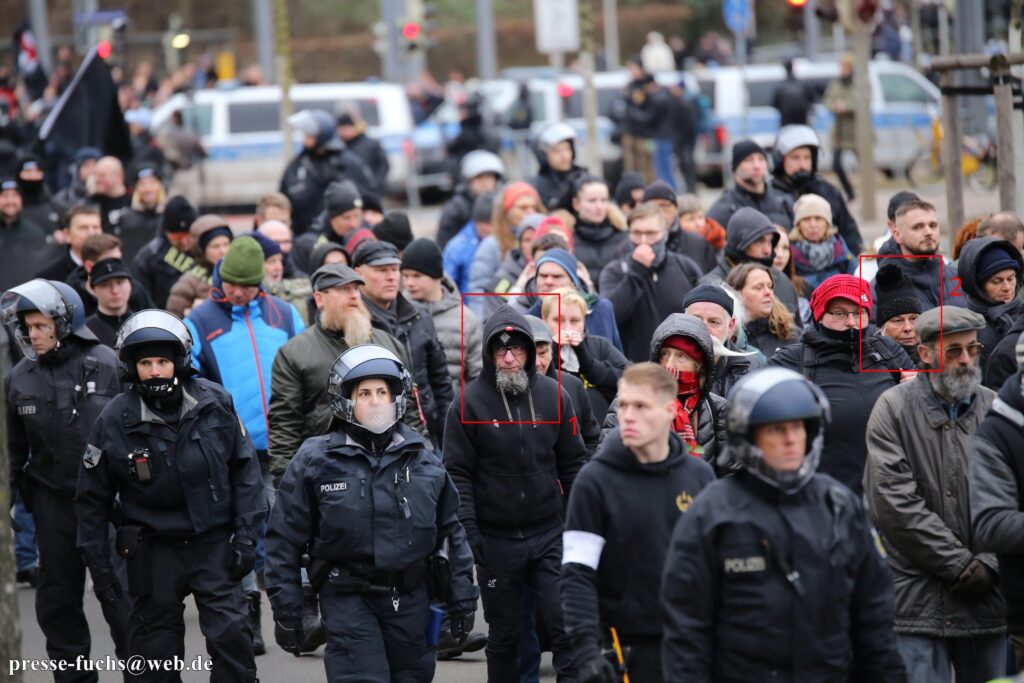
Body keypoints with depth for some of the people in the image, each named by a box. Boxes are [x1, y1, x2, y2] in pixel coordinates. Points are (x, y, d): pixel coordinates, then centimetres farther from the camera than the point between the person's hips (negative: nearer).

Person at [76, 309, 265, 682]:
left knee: (230, 633, -8)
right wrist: (98, 563, 2)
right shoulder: (114, 420, -6)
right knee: (156, 650, 6)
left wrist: (246, 534, 0)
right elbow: (92, 498, 3)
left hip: (213, 539, 0)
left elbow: (244, 470, 4)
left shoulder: (215, 404, -4)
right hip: (153, 549, 0)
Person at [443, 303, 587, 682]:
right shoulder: (469, 403, -5)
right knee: (504, 635, 10)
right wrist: (467, 530, -11)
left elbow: (573, 462, 9)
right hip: (496, 540, -1)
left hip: (549, 534, 1)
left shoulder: (553, 395, 2)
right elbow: (458, 473, -5)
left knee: (566, 623, -7)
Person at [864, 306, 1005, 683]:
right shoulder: (894, 408, -3)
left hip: (988, 593, 4)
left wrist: (989, 564, -9)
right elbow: (895, 503, -10)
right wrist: (960, 563, -11)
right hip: (919, 594, -3)